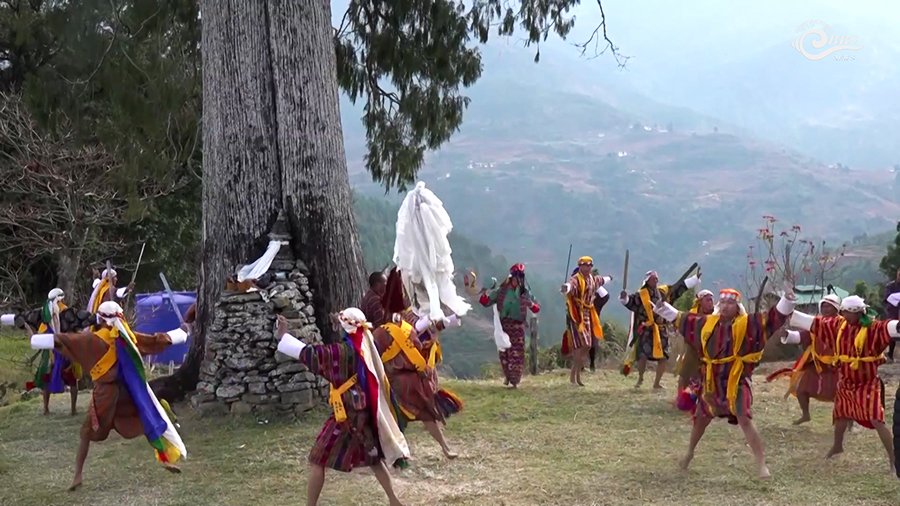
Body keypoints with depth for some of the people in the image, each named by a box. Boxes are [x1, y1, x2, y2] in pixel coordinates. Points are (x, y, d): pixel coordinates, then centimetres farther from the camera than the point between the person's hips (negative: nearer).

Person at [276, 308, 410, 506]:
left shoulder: (345, 351, -19)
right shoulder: (365, 347, 4)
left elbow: (311, 353, -25)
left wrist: (283, 337, -22)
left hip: (347, 414, -8)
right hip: (364, 412, 8)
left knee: (318, 460, 1)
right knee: (372, 457, 22)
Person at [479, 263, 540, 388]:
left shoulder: (525, 292, 3)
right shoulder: (501, 291, 4)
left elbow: (537, 308, 6)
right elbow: (487, 302, 9)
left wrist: (532, 305, -17)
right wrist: (484, 295, -12)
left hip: (517, 327, -1)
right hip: (503, 325, 1)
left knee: (516, 353, -4)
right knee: (504, 353, 6)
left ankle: (514, 380, 2)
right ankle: (507, 376, 22)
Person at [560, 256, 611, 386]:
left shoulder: (592, 278, 12)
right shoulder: (576, 279, -17)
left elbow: (600, 280, 37)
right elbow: (571, 284, -42)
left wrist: (608, 278, 58)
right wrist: (566, 288, -65)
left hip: (588, 314, 9)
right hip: (577, 315, -9)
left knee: (587, 345, 9)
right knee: (581, 345, -15)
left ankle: (577, 374, 18)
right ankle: (574, 375, -8)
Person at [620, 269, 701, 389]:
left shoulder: (665, 291, 8)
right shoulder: (641, 295, -8)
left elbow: (680, 287, 16)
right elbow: (629, 301, -20)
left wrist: (695, 279, 16)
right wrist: (624, 298, -42)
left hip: (661, 330, 5)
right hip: (646, 330, -5)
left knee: (663, 357, 3)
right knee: (642, 356, -11)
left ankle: (657, 383, 20)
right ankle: (640, 378, 19)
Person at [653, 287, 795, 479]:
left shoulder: (747, 323, -8)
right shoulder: (707, 323, 3)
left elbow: (774, 318, -14)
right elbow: (681, 319, 15)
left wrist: (787, 300, -27)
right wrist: (662, 307, 14)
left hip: (737, 381, -5)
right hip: (712, 382, 5)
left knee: (744, 420, -18)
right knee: (701, 419, 20)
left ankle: (761, 464, -12)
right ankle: (690, 453, 45)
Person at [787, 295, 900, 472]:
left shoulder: (873, 328, -21)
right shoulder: (838, 325, -3)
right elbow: (811, 322, 2)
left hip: (868, 384, -6)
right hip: (845, 383, 6)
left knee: (877, 421, -14)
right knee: (841, 417, 24)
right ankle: (837, 446, 50)